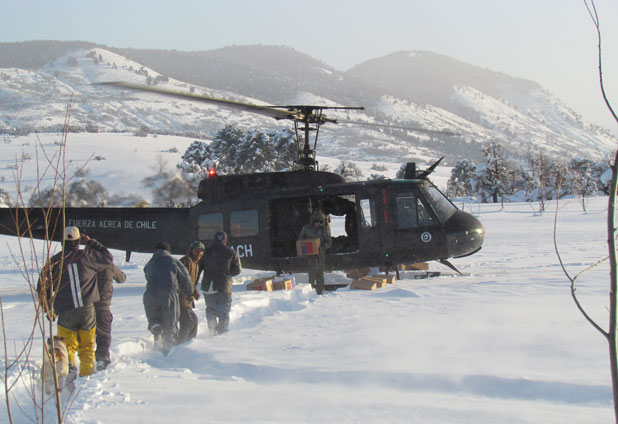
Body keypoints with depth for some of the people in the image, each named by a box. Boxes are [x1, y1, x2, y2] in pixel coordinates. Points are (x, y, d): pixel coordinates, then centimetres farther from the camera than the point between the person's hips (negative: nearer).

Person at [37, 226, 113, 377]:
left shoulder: (54, 261, 2)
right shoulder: (87, 256, -2)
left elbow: (42, 288, 6)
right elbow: (108, 258, 14)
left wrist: (48, 309, 17)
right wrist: (91, 242, 17)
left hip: (65, 313, 0)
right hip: (87, 311, 0)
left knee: (68, 345, 8)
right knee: (87, 346, 13)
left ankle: (68, 364, -18)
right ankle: (87, 373, 8)